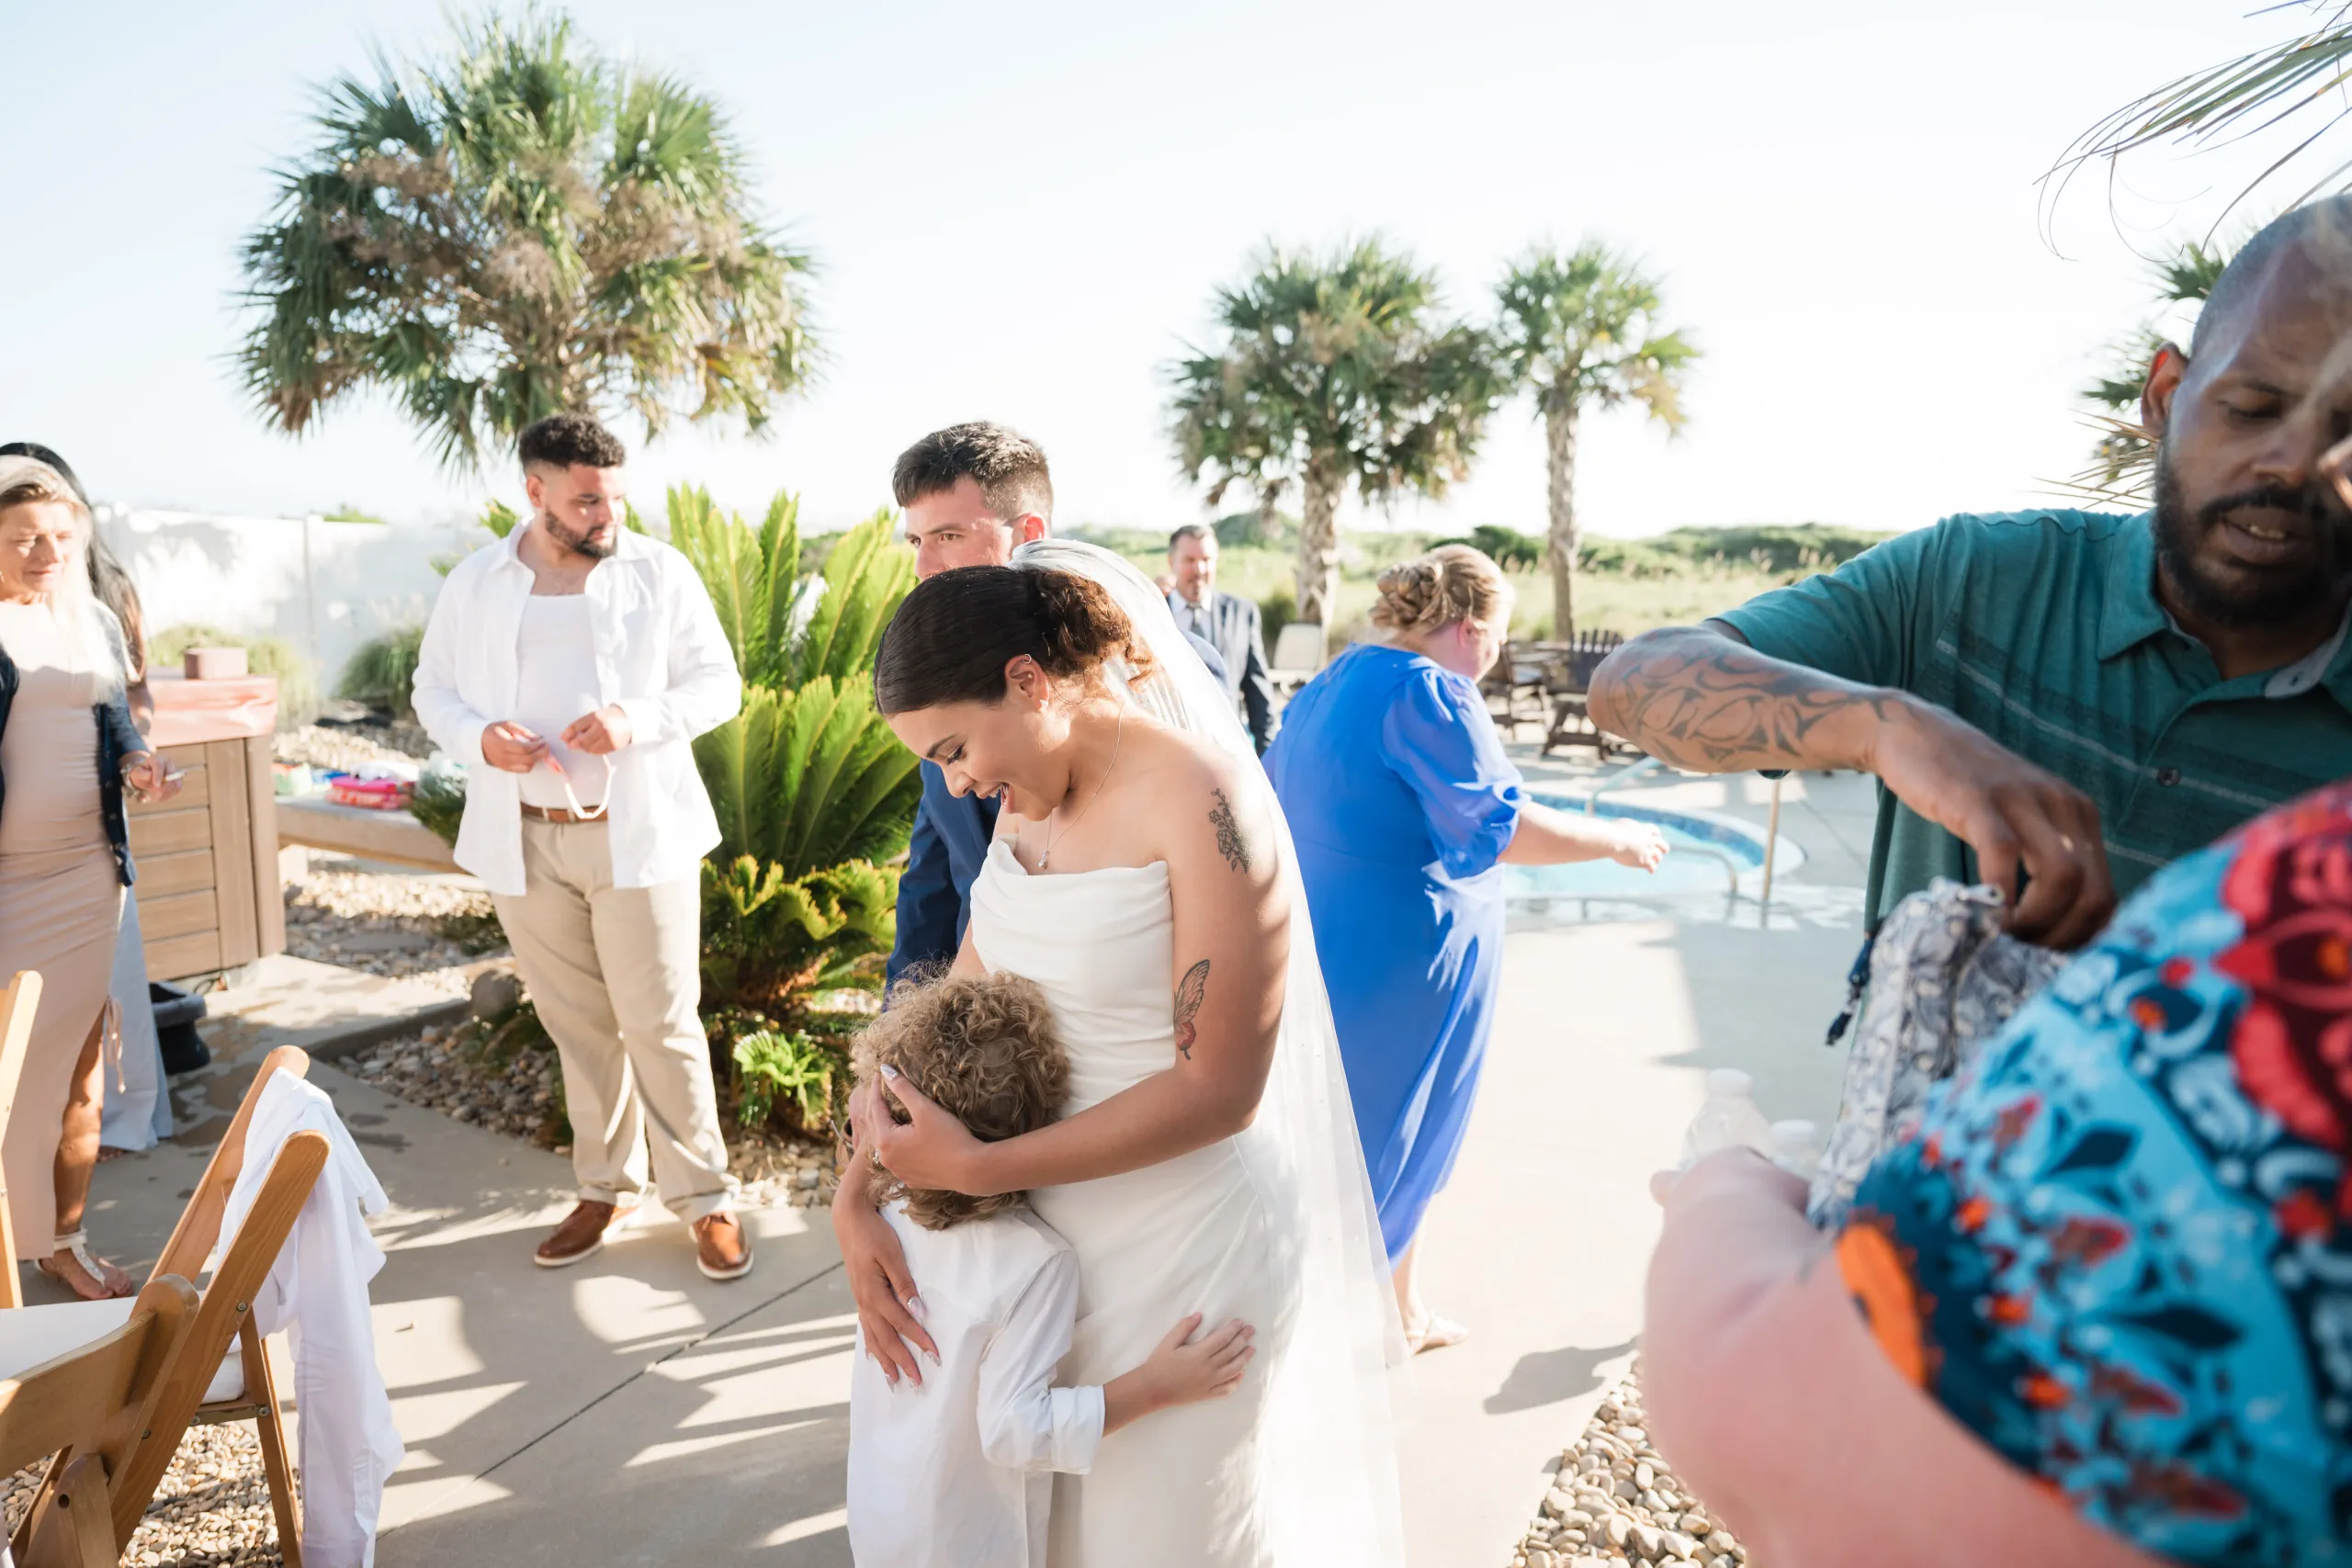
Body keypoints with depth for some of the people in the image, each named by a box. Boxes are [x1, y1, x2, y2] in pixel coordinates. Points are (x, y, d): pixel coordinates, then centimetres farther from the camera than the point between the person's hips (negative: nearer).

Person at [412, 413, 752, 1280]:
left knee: (662, 1024, -1)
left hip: (640, 833, -3)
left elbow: (719, 681, 0)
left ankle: (704, 1197, 14)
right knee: (579, 1026, 13)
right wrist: (479, 737, -9)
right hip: (524, 841, 3)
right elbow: (433, 689, 13)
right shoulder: (475, 583, 6)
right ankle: (604, 1184, 30)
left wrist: (639, 718, -19)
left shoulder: (659, 571, -2)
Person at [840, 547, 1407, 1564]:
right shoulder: (1031, 800, 1)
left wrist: (973, 1169, -22)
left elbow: (1219, 1087, -23)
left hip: (1186, 1243, -7)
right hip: (1058, 1216, 7)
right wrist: (857, 1193, -6)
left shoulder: (1202, 801, -24)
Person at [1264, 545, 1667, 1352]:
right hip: (1400, 961, -9)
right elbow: (1502, 827, -21)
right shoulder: (1431, 694, -19)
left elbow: (1273, 795, 18)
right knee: (1384, 1146, 6)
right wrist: (1616, 839, -8)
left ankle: (1400, 1312, 36)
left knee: (1393, 1139, 22)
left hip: (1322, 946, 9)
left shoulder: (1336, 680, 8)